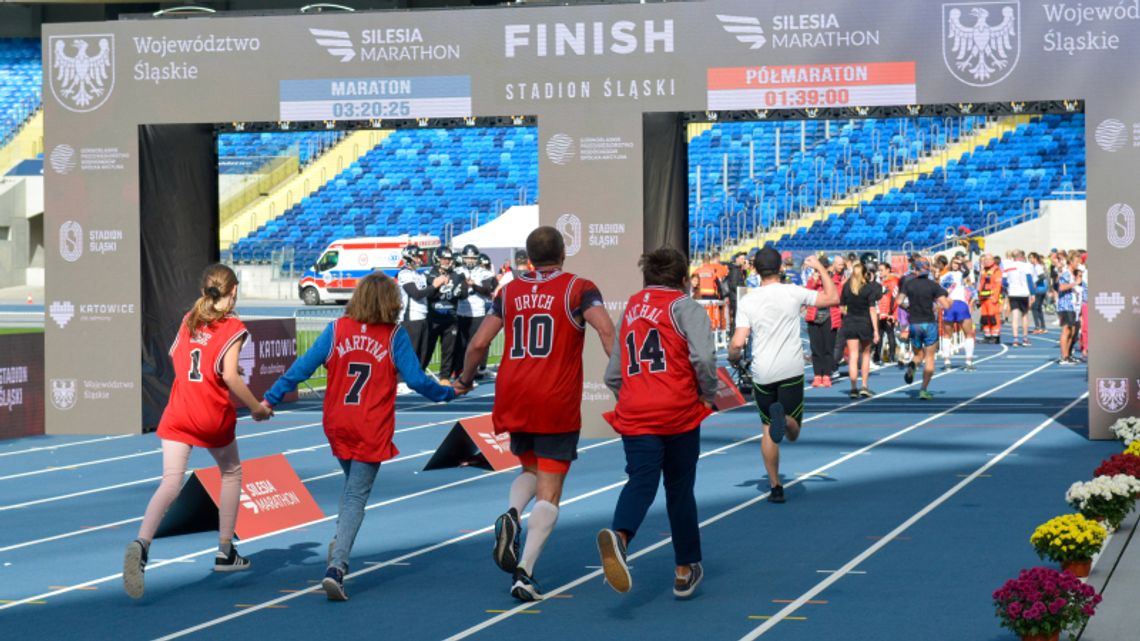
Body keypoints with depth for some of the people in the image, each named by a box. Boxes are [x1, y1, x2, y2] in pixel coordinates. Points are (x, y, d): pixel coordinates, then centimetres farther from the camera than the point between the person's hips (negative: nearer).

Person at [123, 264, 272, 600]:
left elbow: (174, 356, 17)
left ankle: (141, 543, -33)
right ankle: (225, 552, 25)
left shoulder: (190, 319, 10)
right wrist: (256, 407, -3)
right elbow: (229, 375, -14)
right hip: (215, 416, -3)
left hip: (178, 413, 3)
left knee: (171, 483, -7)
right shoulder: (233, 327, -6)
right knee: (231, 473, 22)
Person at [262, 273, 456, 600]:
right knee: (356, 496, -1)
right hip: (372, 431, -3)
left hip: (337, 426, 3)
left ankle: (340, 542, 11)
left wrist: (271, 398, 8)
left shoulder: (337, 329, 1)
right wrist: (449, 392, 12)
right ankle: (336, 567, -13)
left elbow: (303, 367, 0)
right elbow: (416, 380, -6)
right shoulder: (395, 335, -5)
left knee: (353, 484, 27)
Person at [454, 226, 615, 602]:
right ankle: (524, 572, -11)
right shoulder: (578, 289, 1)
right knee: (549, 490, 2)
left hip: (513, 397, 4)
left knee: (531, 470, 25)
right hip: (557, 402, -4)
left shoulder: (510, 292, 11)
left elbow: (479, 343, 10)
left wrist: (465, 380, 26)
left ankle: (511, 515, -7)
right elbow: (606, 331, -16)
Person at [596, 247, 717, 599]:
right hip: (679, 412, -3)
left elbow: (612, 375, 20)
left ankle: (618, 536, -43)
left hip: (634, 415, 3)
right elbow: (703, 356, -15)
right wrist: (708, 394, 1)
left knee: (641, 482, -11)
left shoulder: (630, 309, 18)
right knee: (680, 489, 12)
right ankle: (685, 571, 23)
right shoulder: (685, 306, 2)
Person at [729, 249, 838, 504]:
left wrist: (733, 356, 13)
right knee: (793, 433, 7)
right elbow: (833, 298, 7)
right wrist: (820, 268, 19)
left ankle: (775, 487, 9)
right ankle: (783, 417, -29)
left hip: (762, 374, 1)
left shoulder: (747, 301, -3)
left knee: (768, 430, 15)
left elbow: (738, 343, -10)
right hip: (791, 371, -1)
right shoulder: (793, 293, -4)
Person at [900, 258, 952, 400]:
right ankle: (924, 390, 0)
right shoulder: (933, 285, -5)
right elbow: (946, 305, -11)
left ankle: (912, 366, -15)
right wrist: (949, 301, 11)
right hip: (929, 324, -2)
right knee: (929, 358, 7)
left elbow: (899, 302, -3)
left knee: (919, 354, 20)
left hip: (914, 324, 2)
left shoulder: (908, 284, 1)